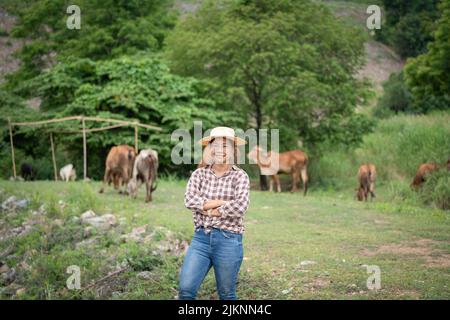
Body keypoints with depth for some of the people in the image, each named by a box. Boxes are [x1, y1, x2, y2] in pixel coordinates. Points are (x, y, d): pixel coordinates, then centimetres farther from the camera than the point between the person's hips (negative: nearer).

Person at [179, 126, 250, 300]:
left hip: (228, 240, -3)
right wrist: (222, 202, -14)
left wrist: (211, 210, -8)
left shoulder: (240, 176, -2)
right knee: (185, 289, -5)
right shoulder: (199, 174, 7)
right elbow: (190, 200, -10)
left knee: (226, 295, 9)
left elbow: (240, 206, -19)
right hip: (201, 237, 3)